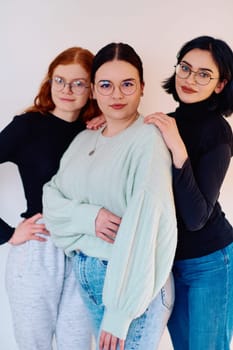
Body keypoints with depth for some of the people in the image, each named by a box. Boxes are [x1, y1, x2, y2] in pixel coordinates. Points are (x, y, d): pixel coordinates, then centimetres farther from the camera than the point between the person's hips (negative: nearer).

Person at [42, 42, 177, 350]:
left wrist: (120, 312, -23)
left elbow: (147, 227, -21)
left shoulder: (148, 140, -15)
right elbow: (51, 196, 3)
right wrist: (88, 216, -18)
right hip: (85, 276, 6)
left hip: (132, 284, -6)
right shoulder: (84, 140, 8)